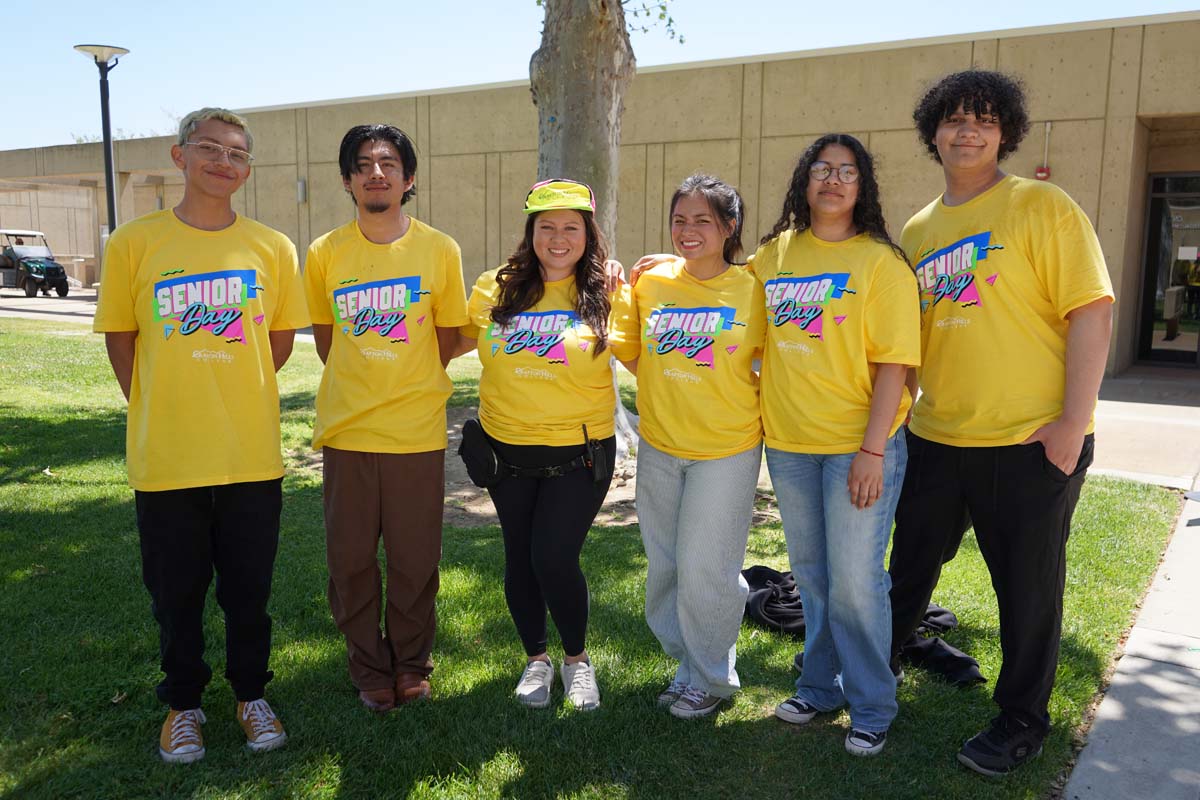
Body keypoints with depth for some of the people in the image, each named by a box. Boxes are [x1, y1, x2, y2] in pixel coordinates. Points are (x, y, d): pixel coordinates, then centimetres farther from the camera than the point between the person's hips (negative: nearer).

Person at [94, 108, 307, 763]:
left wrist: (228, 393, 10)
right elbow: (119, 338, 5)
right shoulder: (134, 243, -3)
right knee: (176, 591, 13)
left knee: (249, 588, 13)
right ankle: (184, 703, 34)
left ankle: (251, 694, 34)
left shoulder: (272, 247, 0)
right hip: (166, 458, 0)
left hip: (252, 456, 1)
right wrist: (157, 410, 6)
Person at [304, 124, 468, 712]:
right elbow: (325, 340, 11)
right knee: (351, 559, 9)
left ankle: (411, 664, 30)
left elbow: (447, 340, 6)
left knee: (415, 559, 8)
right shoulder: (324, 254, 0)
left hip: (418, 431, -1)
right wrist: (362, 390, 8)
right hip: (346, 430, 1)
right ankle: (370, 669, 29)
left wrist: (404, 387, 8)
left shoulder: (440, 251, -2)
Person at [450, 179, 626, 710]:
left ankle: (577, 657, 22)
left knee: (554, 560, -8)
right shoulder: (495, 289, 1)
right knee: (519, 558, 13)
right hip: (507, 448, 3)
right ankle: (535, 657, 37)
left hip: (580, 452, -3)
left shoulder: (604, 294, -5)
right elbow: (458, 341, 14)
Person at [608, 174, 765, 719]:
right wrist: (611, 304, -1)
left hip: (726, 450, -4)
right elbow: (634, 356, 10)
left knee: (704, 568, 1)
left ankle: (712, 678, 25)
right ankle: (687, 662, 37)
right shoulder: (651, 281, 0)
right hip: (659, 445, 4)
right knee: (665, 566, 15)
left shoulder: (751, 290, -8)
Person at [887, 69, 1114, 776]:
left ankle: (1022, 722, 30)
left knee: (1028, 585, 10)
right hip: (937, 439, 5)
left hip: (1032, 443, -5)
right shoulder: (918, 230, 10)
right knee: (911, 567, 19)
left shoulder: (1042, 206, -6)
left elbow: (1092, 312, -11)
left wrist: (1074, 423, -16)